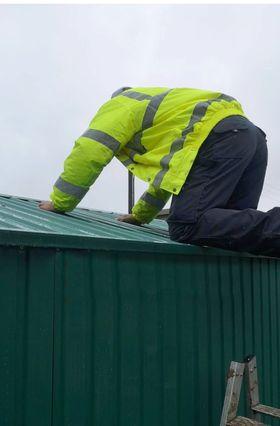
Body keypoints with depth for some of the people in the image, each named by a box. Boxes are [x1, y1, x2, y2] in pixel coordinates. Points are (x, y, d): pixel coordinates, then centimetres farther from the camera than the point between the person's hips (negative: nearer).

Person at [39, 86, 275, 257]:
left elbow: (87, 155, 2)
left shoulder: (118, 105, 13)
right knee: (236, 224, 8)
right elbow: (164, 172, 46)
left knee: (187, 225, -19)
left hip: (217, 137, -9)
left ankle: (274, 227, -31)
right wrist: (140, 215, 51)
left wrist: (59, 203, 13)